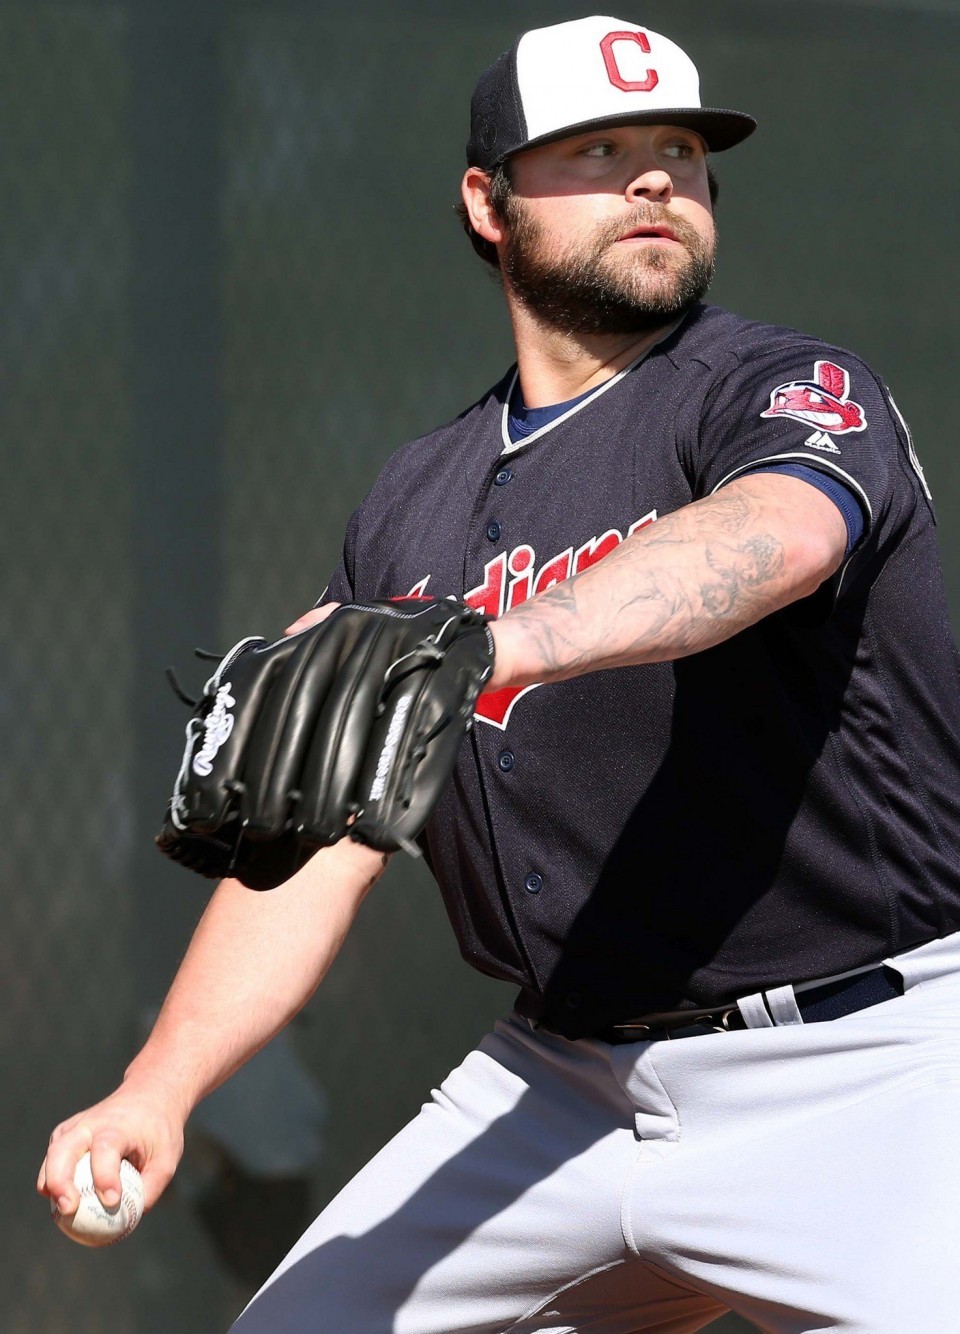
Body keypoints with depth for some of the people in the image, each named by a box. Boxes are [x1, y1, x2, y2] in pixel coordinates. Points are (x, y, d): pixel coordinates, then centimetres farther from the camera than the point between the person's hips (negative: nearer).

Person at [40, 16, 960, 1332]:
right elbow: (319, 841, 11)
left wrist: (487, 643, -48)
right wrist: (158, 1090, -4)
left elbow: (777, 539, -31)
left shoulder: (789, 387, -6)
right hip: (557, 1094, 6)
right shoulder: (410, 509, 11)